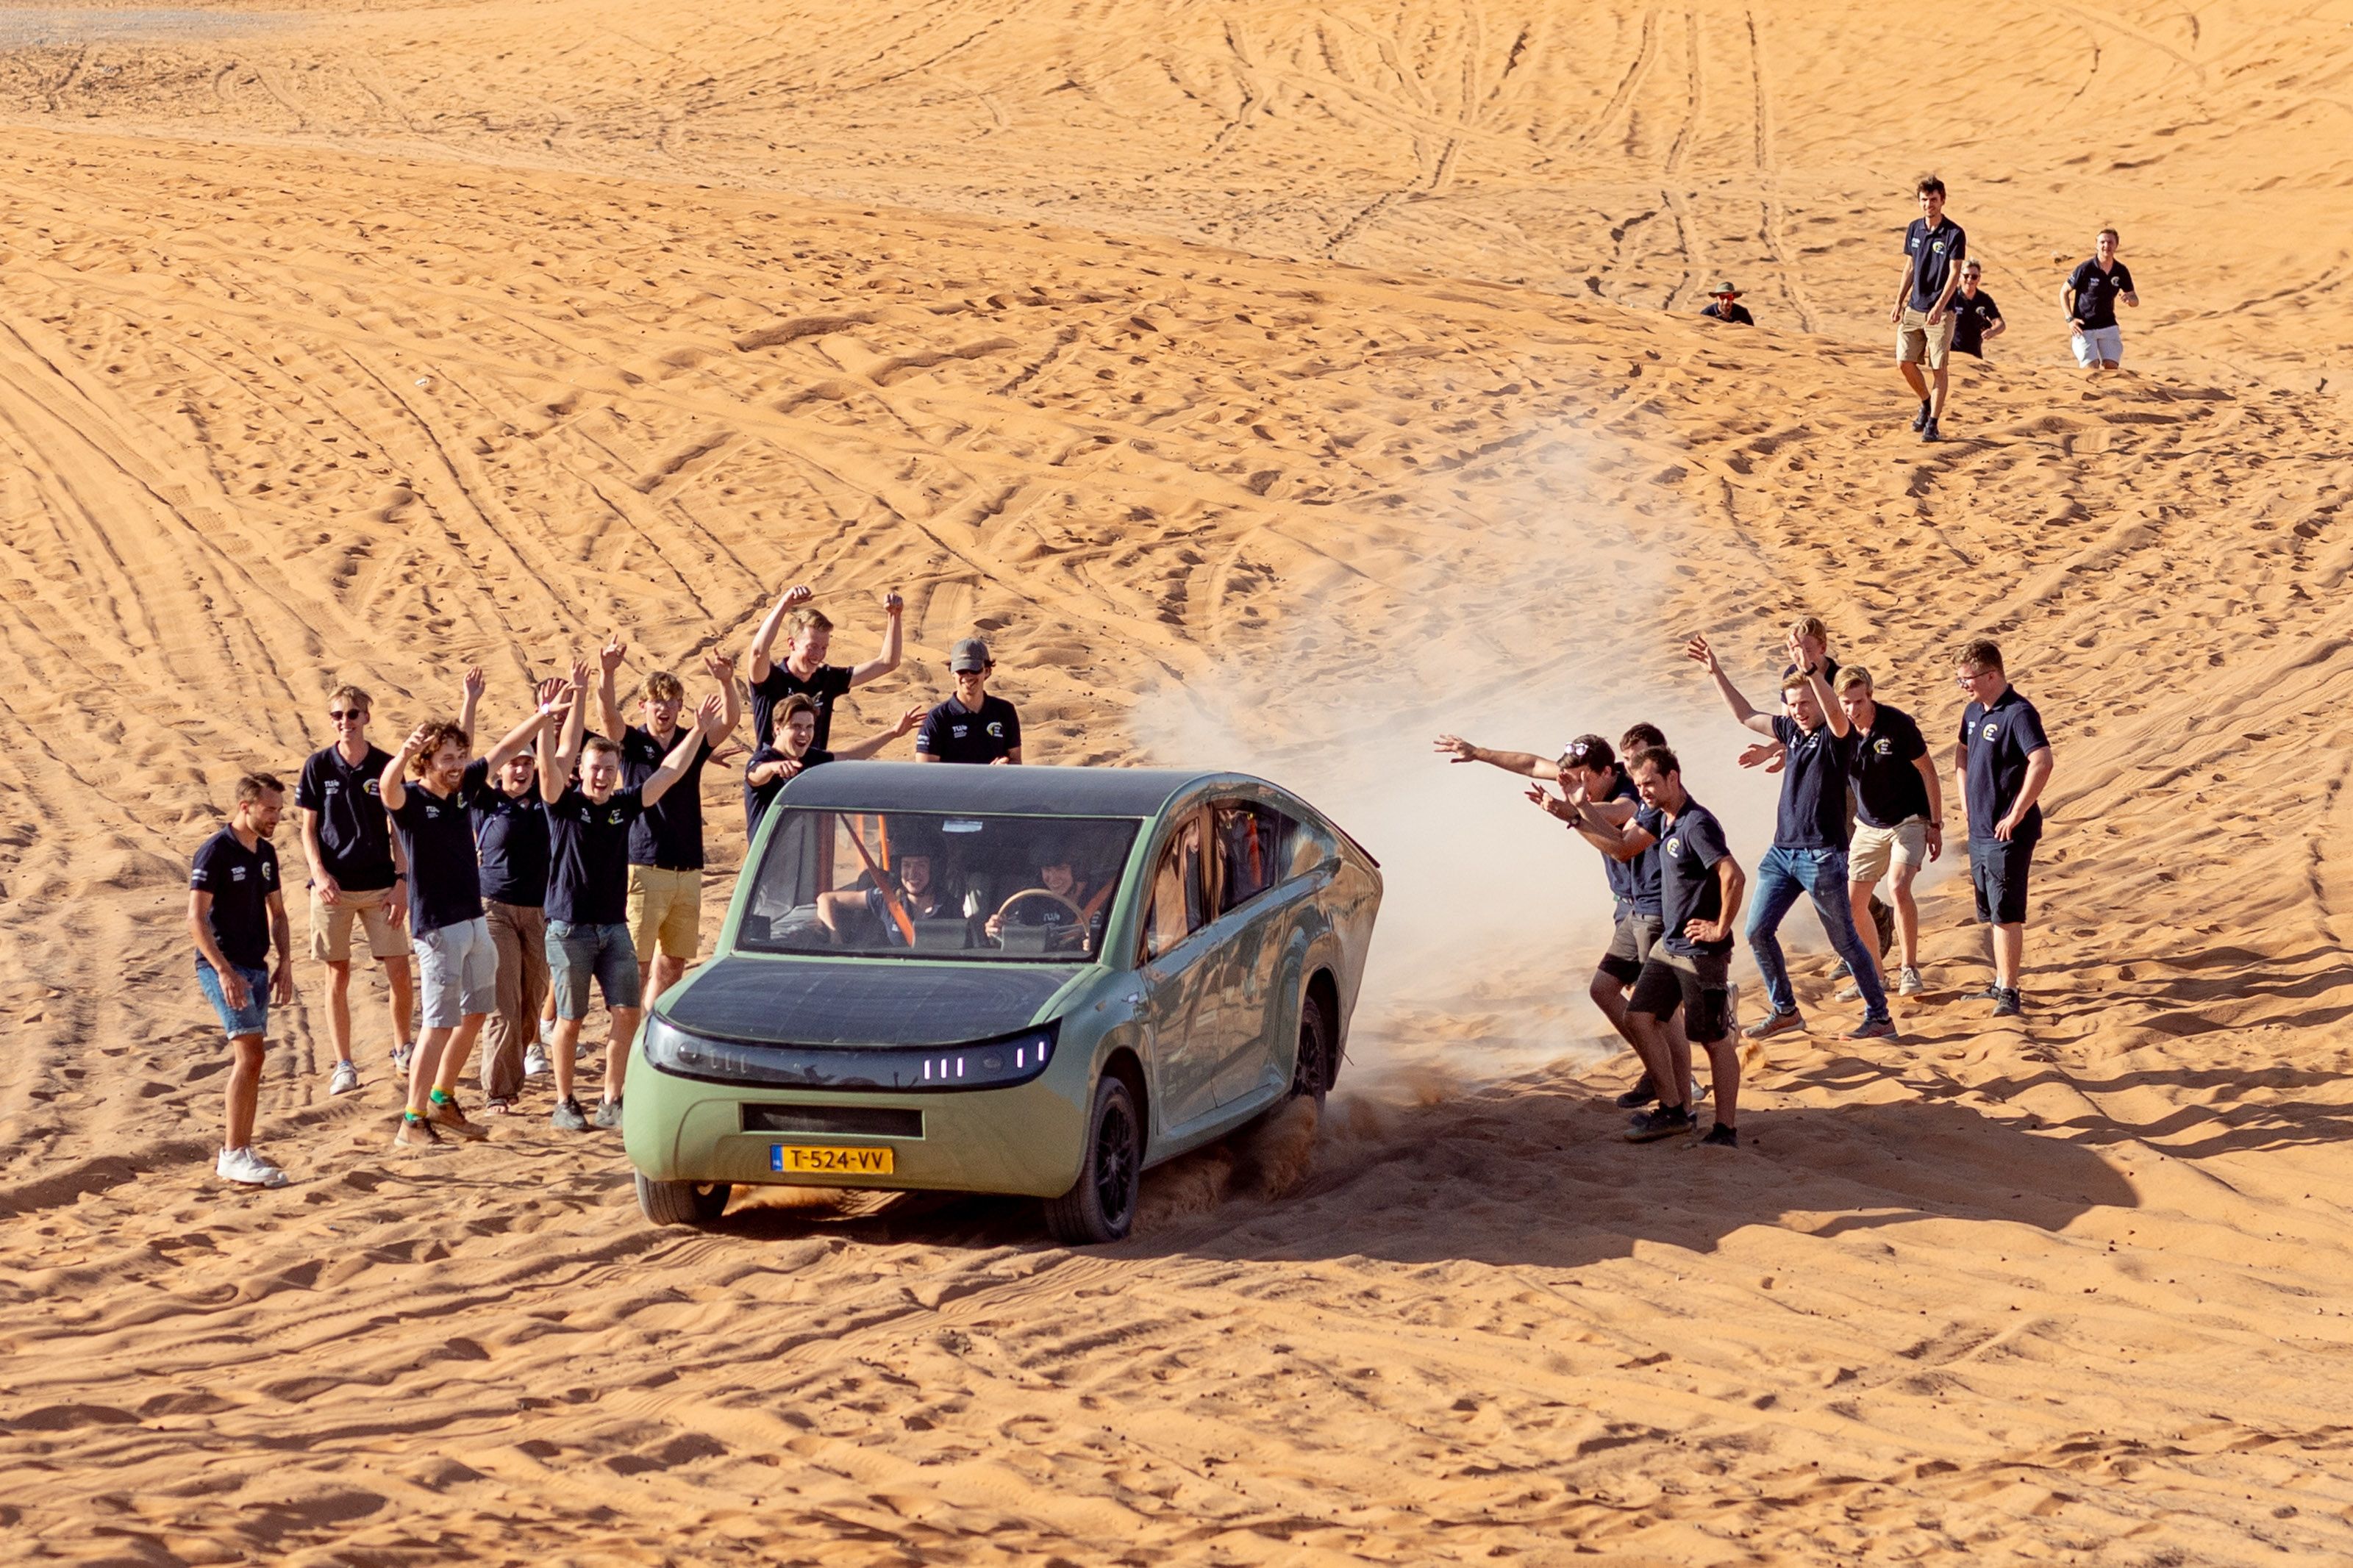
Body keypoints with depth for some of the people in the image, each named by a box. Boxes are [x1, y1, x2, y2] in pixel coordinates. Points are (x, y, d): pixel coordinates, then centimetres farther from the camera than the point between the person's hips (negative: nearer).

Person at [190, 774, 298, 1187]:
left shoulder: (265, 853, 13)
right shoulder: (215, 852, -11)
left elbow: (276, 912, 22)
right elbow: (196, 918, -15)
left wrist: (284, 962, 9)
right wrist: (224, 971, -22)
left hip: (256, 967, 8)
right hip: (223, 967, -8)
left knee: (247, 1060, 7)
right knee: (249, 1053, -16)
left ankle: (236, 1154, 11)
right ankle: (234, 1154, -15)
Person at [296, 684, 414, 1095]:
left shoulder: (385, 766, 1)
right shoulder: (319, 766, 0)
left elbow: (398, 830, 5)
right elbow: (309, 828, 4)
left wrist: (401, 882, -3)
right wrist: (319, 872, -10)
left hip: (380, 886, 0)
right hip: (333, 886, 0)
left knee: (399, 972, -2)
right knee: (338, 975, 3)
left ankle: (403, 1050, 20)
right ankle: (344, 1065, 11)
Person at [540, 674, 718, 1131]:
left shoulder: (625, 805, 7)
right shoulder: (564, 805, -4)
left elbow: (670, 772, 9)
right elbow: (550, 765, -21)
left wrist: (699, 730, 3)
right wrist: (556, 713, -32)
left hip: (614, 928, 4)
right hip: (569, 929, -4)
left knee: (627, 1014, -3)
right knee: (570, 1020, 1)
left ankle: (612, 1103, 6)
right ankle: (564, 1104, 13)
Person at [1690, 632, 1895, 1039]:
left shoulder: (1835, 735, -10)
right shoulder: (1790, 729, 10)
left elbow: (1836, 715, -33)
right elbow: (1745, 716, 22)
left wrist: (1811, 671, -47)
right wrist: (1715, 672, 18)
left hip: (1823, 855, -7)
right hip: (1782, 851, 7)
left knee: (1845, 940, 0)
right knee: (1758, 931, 6)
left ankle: (1879, 1017, 10)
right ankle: (1785, 1011, 20)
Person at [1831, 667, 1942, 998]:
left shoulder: (1897, 724, -19)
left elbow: (1927, 772, -10)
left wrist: (1935, 825, -9)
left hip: (1909, 821, -5)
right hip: (1868, 826, 5)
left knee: (1899, 887, -25)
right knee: (1852, 902, 2)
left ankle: (1910, 970, -10)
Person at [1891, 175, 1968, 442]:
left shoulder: (1955, 234, -10)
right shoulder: (1914, 229, 8)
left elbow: (1954, 274, -14)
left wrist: (1939, 307, -24)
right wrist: (1899, 302, 12)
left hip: (1940, 312, -5)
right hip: (1913, 309, 6)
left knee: (1938, 368, -2)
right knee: (1905, 363, 3)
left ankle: (1932, 424, 2)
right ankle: (1926, 404, 28)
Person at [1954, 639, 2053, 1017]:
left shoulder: (2018, 713, -17)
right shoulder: (1974, 712, 10)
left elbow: (2041, 763, -29)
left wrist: (2016, 815, -25)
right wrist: (1965, 799, 19)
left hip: (2007, 834, -9)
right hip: (1979, 830, 9)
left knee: (2006, 914, -8)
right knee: (1991, 914, 16)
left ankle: (2009, 993, -6)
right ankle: (2000, 983, 27)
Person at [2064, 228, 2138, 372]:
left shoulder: (2121, 271, -1)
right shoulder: (2085, 269, -13)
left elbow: (2135, 302, 8)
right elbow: (2064, 292, -2)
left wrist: (2129, 299, -17)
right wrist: (2070, 319, -12)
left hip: (2108, 326, 4)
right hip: (2084, 327, -4)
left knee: (2111, 368, -5)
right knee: (2092, 369, -14)